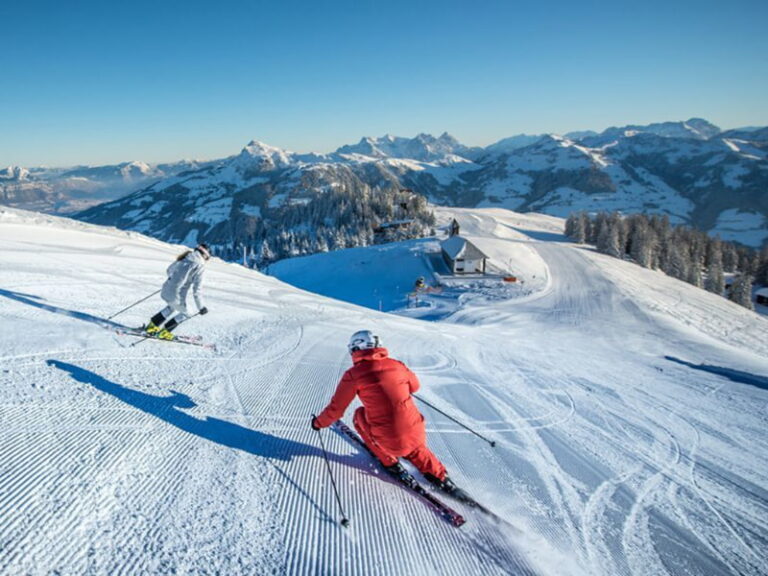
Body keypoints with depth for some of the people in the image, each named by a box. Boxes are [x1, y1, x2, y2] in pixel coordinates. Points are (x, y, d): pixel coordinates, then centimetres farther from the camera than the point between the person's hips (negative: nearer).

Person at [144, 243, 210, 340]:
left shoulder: (185, 258, 10)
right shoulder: (200, 265, -12)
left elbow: (169, 269, 27)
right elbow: (197, 288, -15)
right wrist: (201, 307, -8)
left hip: (165, 291, 7)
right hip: (177, 296, -7)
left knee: (172, 307, 36)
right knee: (184, 314, 22)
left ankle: (152, 326, 37)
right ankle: (164, 332, 22)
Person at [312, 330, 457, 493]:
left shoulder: (353, 375, -5)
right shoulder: (396, 365, 6)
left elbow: (336, 408, 3)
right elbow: (414, 385, 25)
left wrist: (318, 423, 22)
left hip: (390, 442, -4)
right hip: (418, 435, 4)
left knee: (360, 415, 23)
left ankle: (390, 463, 25)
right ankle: (438, 476, 23)